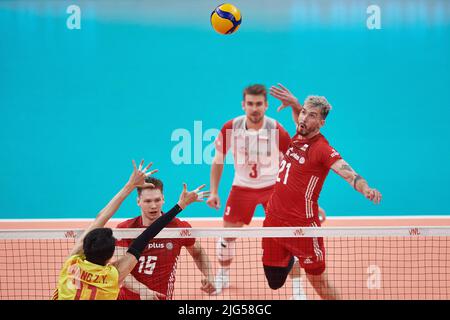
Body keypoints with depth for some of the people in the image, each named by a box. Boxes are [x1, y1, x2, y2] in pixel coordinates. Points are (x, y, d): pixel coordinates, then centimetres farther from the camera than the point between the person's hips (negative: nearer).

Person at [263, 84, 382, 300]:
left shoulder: (322, 149, -15)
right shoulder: (297, 137, 5)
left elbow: (348, 173, -31)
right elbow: (300, 117, 28)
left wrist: (365, 189, -51)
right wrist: (293, 102, 8)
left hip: (302, 226, -6)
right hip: (273, 220, 6)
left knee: (320, 283, 0)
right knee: (275, 283, 13)